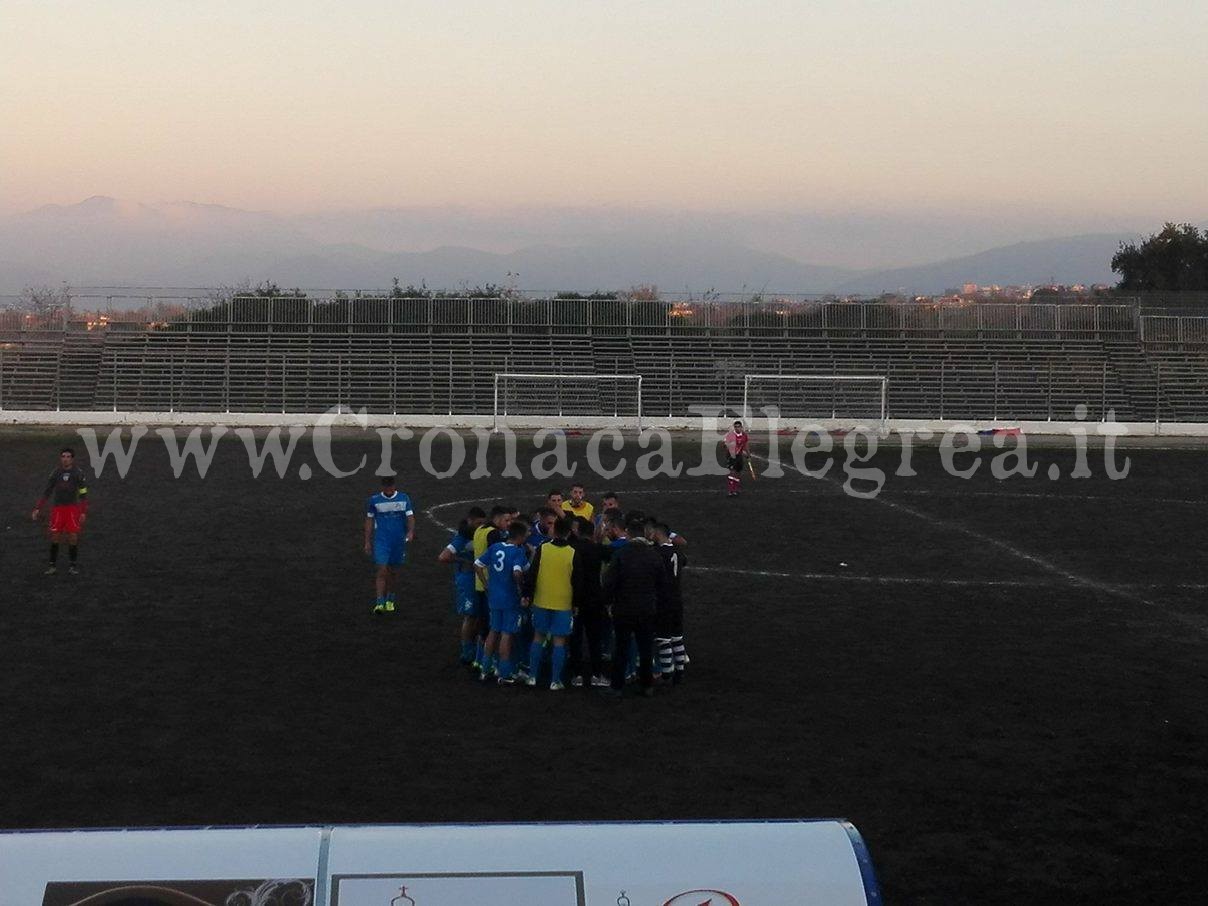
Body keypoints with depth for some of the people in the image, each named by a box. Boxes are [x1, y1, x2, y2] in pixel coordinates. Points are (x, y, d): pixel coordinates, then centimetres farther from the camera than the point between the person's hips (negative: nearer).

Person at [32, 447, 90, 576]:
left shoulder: (79, 473, -4)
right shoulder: (56, 473, 4)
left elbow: (83, 493, -2)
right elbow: (46, 492, 9)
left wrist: (83, 512, -8)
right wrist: (38, 508, 1)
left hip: (73, 508, -2)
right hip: (57, 508, 2)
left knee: (73, 536, -7)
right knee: (55, 537, -2)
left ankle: (73, 565, 7)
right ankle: (53, 565, 10)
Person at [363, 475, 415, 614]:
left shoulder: (404, 499, 1)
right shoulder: (374, 500, -1)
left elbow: (410, 517, -2)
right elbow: (369, 521, 5)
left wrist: (410, 532, -21)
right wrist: (367, 542, 4)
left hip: (399, 541, 2)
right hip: (381, 540, -2)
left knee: (394, 571, 12)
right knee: (382, 570, -13)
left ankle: (389, 600, 28)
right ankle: (380, 603, -13)